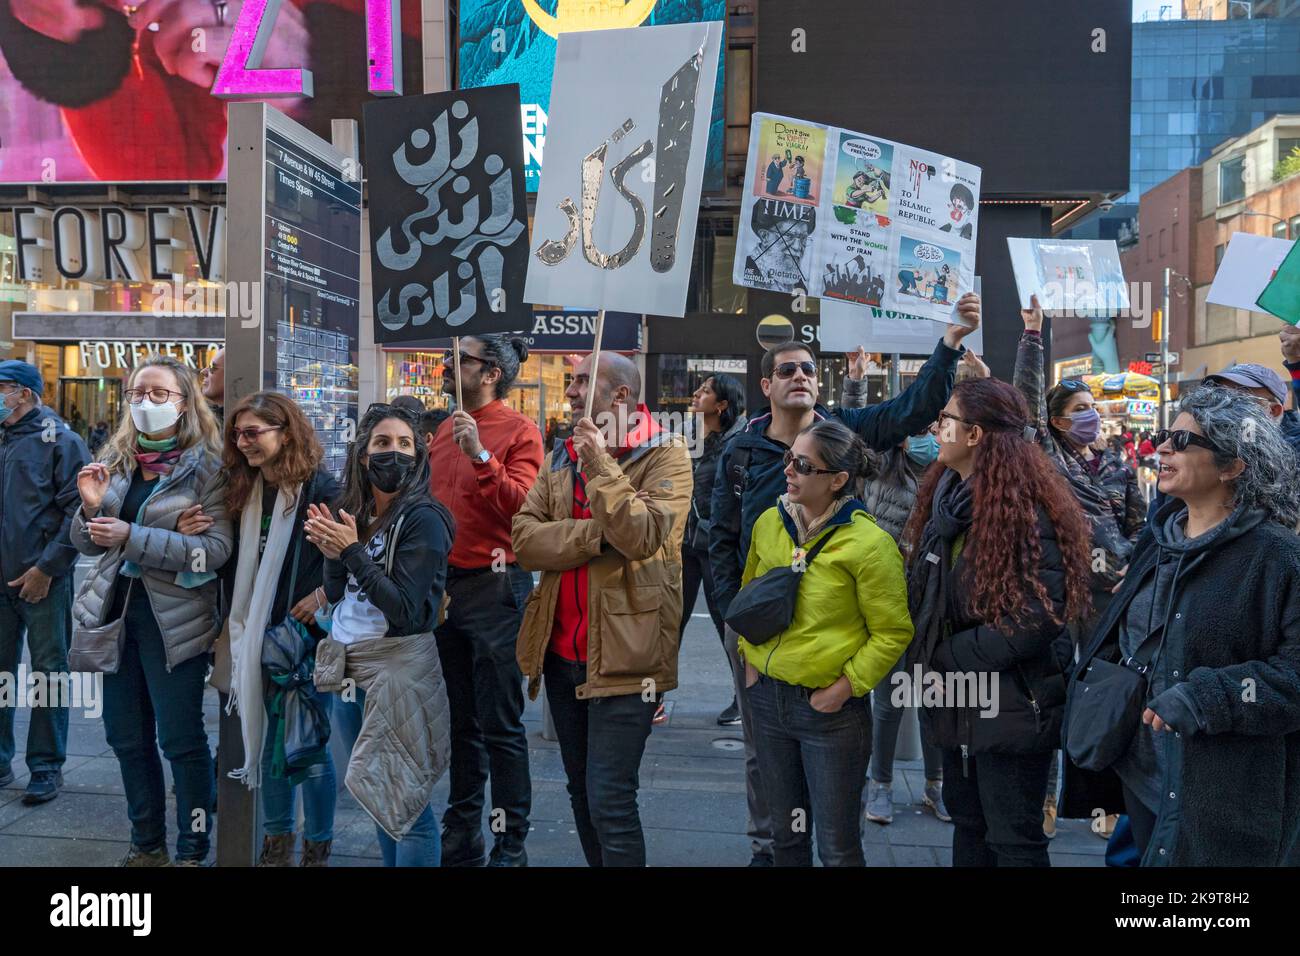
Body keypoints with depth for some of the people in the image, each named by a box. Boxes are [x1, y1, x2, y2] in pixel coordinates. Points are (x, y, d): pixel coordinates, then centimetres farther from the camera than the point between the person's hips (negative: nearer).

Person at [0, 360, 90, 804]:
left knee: (48, 672, 3)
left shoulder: (60, 441, -5)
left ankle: (47, 766, 13)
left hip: (43, 581, -6)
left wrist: (47, 567, -15)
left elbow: (77, 511, -11)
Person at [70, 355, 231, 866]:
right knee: (126, 734, 15)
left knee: (181, 737, 3)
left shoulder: (207, 467, -9)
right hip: (114, 609, 6)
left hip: (173, 618, -6)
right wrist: (89, 506, -10)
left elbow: (216, 549, -19)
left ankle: (192, 849, 19)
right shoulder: (115, 459, 7)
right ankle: (147, 842, 31)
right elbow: (87, 543, 11)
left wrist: (132, 537, -23)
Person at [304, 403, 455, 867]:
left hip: (398, 669, -7)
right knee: (376, 799, 18)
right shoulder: (352, 515, 8)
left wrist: (353, 552, -20)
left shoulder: (422, 519, -14)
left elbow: (406, 612, -20)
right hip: (349, 669, 8)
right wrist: (332, 555, -9)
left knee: (404, 804, -3)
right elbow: (336, 599, 9)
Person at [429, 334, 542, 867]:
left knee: (500, 727, 0)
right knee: (461, 721, 16)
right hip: (444, 584, 7)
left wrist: (480, 454, -24)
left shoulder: (518, 430, -7)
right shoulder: (446, 432, 14)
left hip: (493, 587, -7)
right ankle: (461, 837, 29)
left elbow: (521, 504, -18)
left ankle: (510, 846, 13)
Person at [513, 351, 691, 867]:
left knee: (609, 801, -5)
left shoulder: (665, 454, -6)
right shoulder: (561, 457, 12)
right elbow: (525, 538, -3)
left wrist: (601, 463, -21)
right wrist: (599, 535, -15)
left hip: (622, 654, -6)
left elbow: (642, 536, -22)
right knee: (581, 790, 18)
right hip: (562, 650, 7)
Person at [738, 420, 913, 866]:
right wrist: (749, 657, 7)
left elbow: (892, 633, -11)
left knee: (837, 847, 8)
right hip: (766, 696, 5)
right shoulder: (769, 523, 1)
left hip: (831, 709, -5)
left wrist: (846, 686, -15)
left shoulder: (869, 543, -16)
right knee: (785, 834, 21)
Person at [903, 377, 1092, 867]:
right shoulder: (948, 493, 6)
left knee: (1012, 841, 7)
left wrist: (949, 659, -19)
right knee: (968, 824, 23)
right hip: (960, 702, 8)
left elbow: (1041, 614, -25)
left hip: (1012, 706, -8)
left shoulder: (1026, 505, -20)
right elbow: (921, 589, 10)